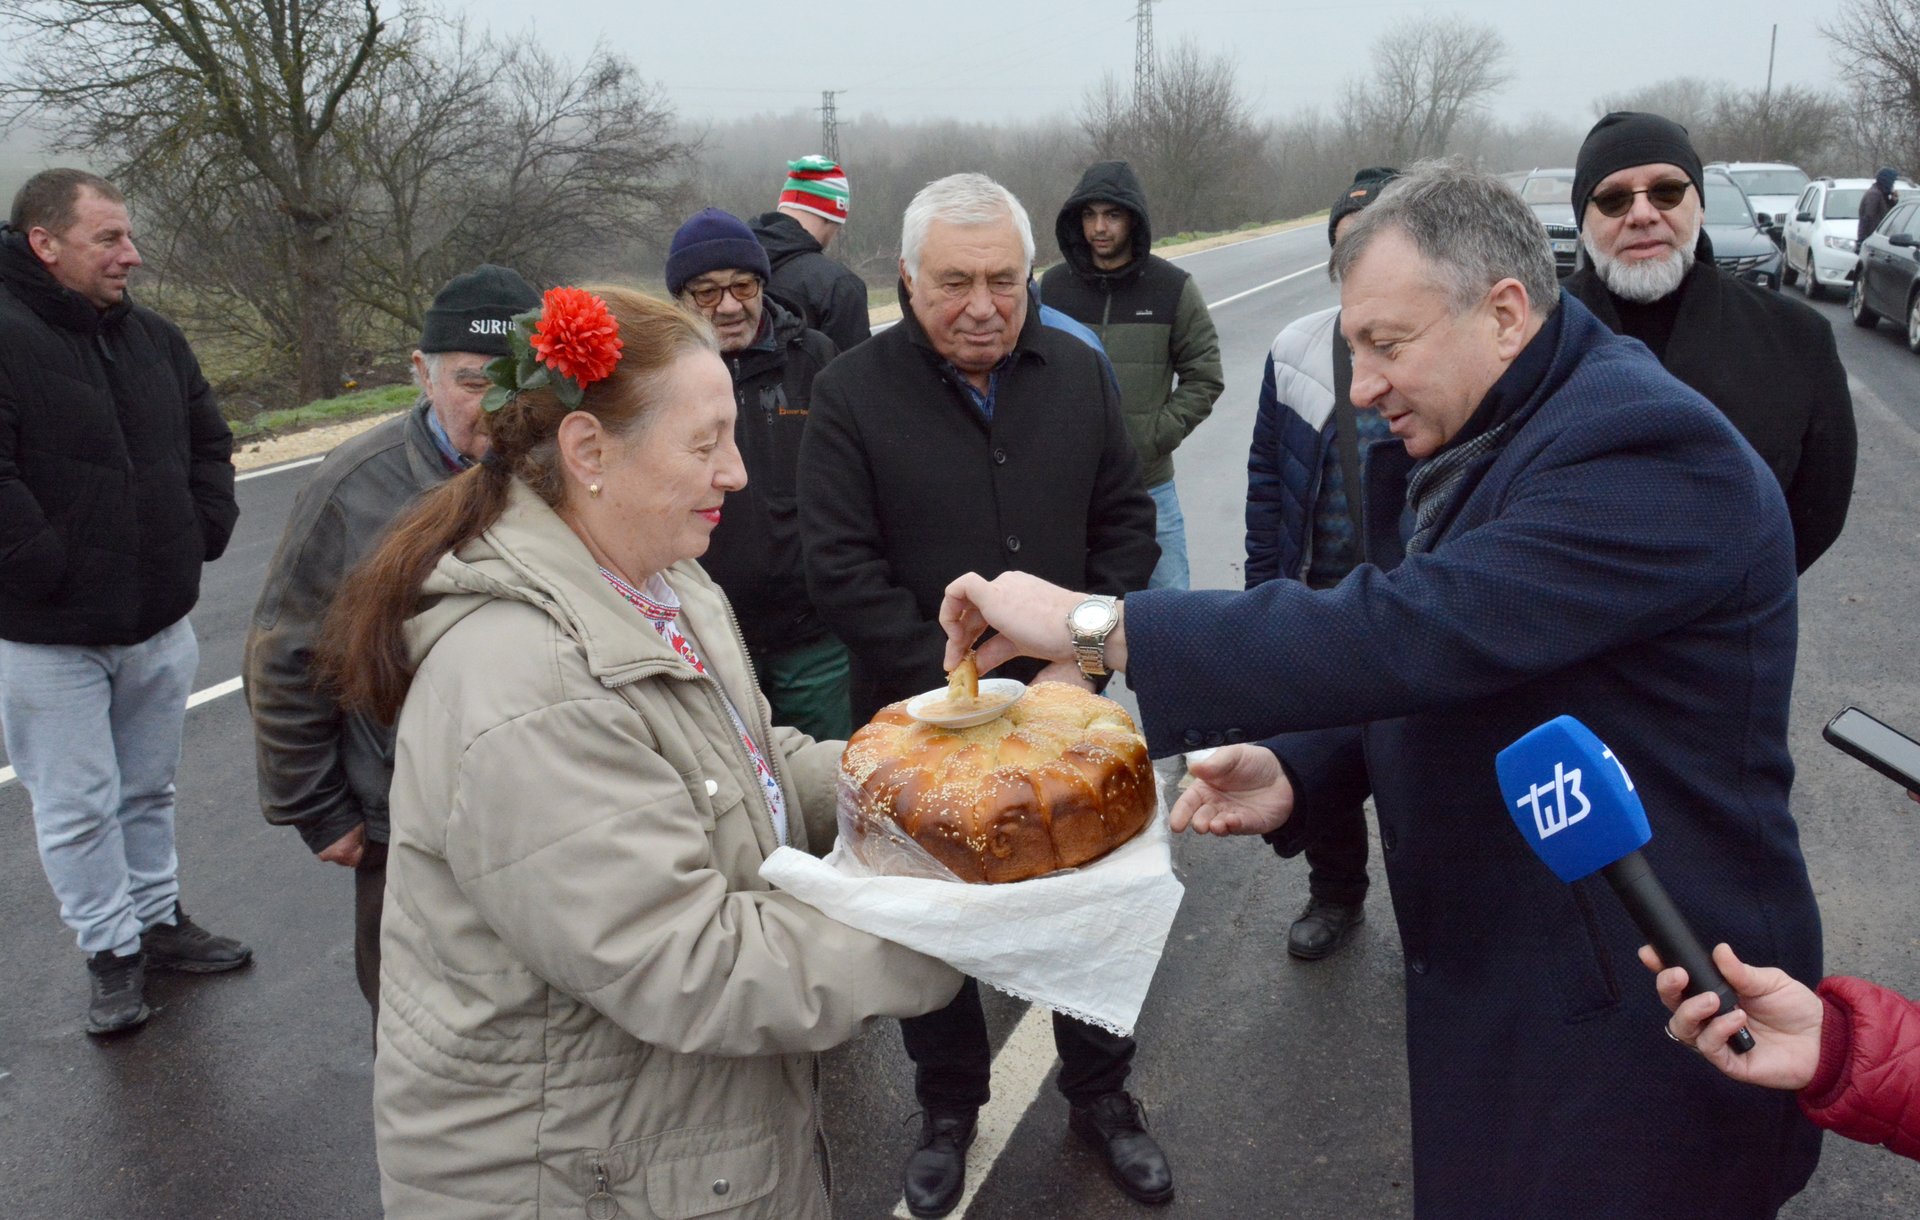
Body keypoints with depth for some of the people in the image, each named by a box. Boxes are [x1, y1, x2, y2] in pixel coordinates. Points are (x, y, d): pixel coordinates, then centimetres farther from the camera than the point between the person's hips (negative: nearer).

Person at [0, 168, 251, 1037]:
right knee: (78, 808, 6)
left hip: (158, 623, 6)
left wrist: (202, 535, 6)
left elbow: (208, 444, 17)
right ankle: (111, 954, 21)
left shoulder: (153, 339, 6)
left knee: (149, 790, 19)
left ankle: (158, 920, 35)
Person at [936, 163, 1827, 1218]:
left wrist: (1099, 624, -31)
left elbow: (1415, 632, -35)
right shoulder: (1491, 444, 7)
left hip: (1633, 1024, -8)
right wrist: (1297, 769, -5)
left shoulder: (1646, 449, -24)